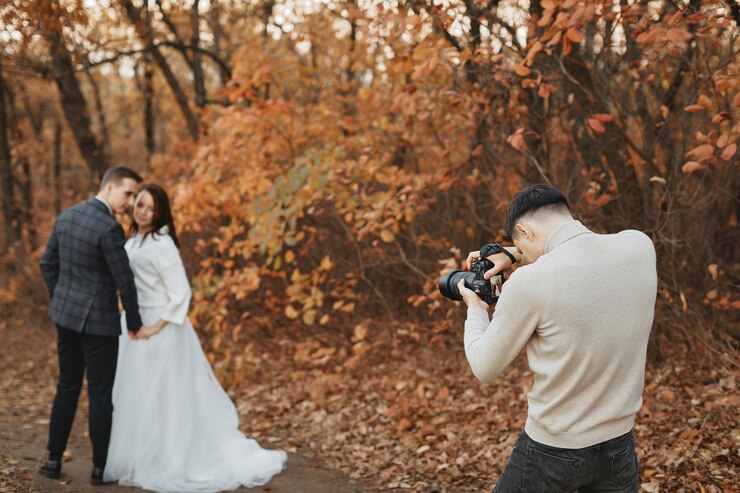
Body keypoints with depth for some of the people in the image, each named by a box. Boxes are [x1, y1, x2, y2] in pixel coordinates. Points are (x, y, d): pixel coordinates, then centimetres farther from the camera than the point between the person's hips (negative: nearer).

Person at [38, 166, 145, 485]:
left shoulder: (66, 216, 5)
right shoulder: (109, 228, -20)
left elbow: (48, 264, 13)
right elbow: (124, 280, -16)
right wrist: (134, 322, -3)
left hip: (65, 315, 7)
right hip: (98, 320, -7)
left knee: (67, 387, 17)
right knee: (101, 393, 3)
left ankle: (54, 460, 21)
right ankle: (100, 467, 12)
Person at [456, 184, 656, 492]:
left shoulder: (529, 282, -22)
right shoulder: (640, 246, -8)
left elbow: (485, 368, -8)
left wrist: (476, 310, 9)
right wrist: (514, 256, 12)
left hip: (553, 451, -4)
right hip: (619, 446, 5)